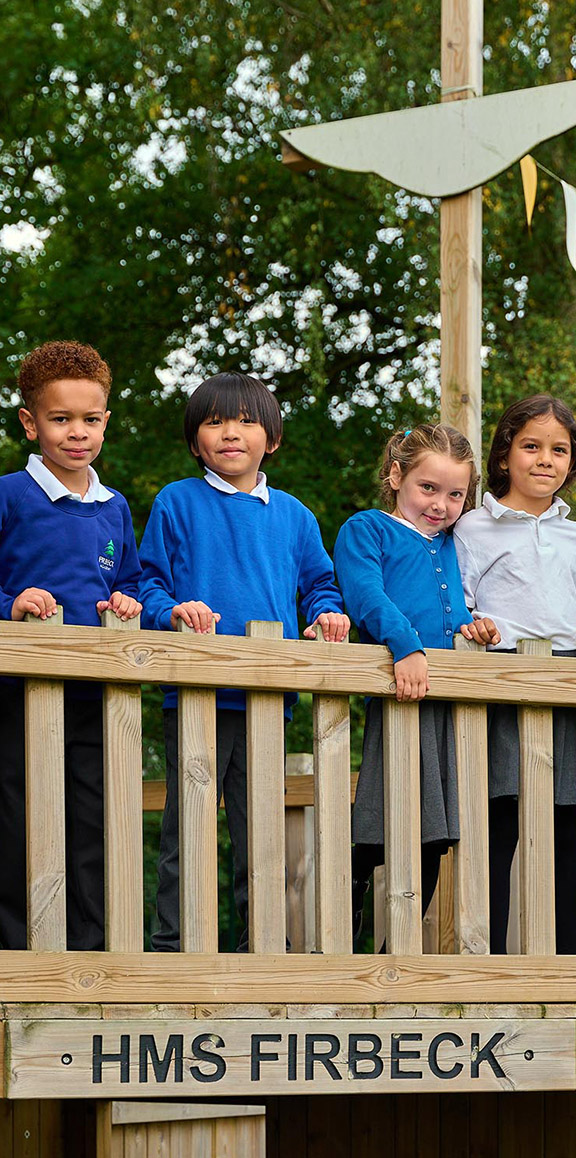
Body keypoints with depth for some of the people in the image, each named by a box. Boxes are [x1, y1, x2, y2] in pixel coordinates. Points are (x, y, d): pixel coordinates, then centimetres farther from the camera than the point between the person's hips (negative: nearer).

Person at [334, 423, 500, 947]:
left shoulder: (449, 545, 24)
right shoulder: (366, 530, 2)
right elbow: (367, 596, -13)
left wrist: (473, 628, 7)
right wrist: (406, 646, -27)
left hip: (449, 704, 7)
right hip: (395, 698, -7)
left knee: (433, 840, 8)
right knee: (373, 840, -11)